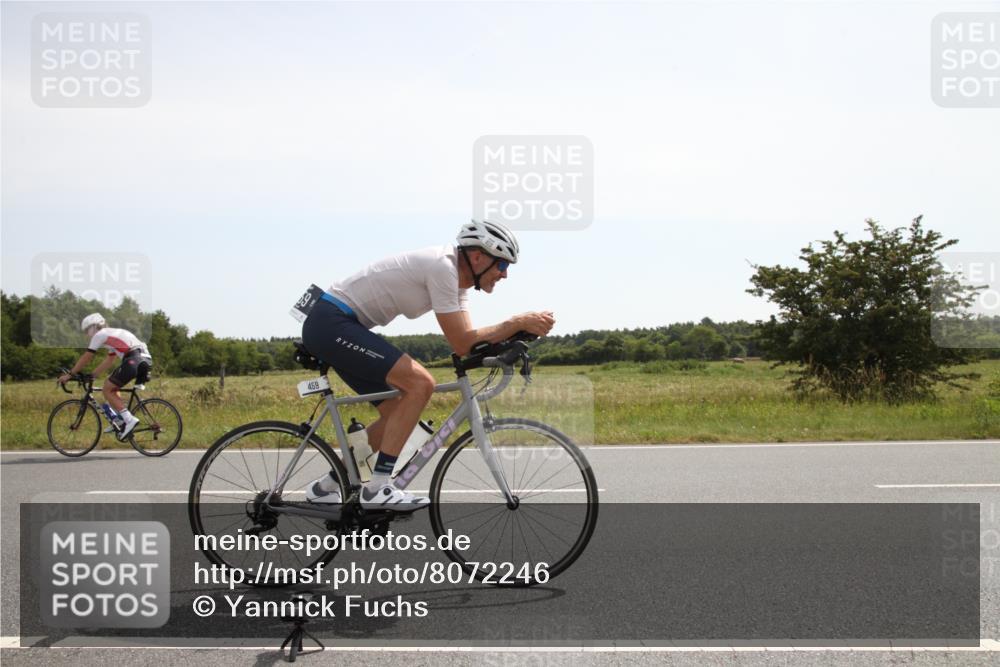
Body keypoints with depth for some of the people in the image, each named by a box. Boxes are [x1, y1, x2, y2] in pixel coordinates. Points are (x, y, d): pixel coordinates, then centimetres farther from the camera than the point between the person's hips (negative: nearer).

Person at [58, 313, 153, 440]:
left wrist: (69, 375, 17)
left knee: (107, 389, 3)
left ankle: (129, 420, -10)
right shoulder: (113, 335, 33)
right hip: (146, 359, 9)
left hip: (133, 360, -9)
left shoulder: (100, 334, 7)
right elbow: (108, 361, 35)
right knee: (112, 387, 25)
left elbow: (86, 358, 9)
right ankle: (121, 420, 18)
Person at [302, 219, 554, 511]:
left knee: (397, 411, 11)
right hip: (331, 324, -11)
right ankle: (378, 487, -16)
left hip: (336, 327, 11)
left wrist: (514, 334, -7)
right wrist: (518, 323, -19)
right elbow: (462, 344, -21)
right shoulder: (443, 267, -20)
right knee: (420, 383, -20)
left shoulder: (455, 276, 11)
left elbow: (468, 338, 7)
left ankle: (326, 488, 21)